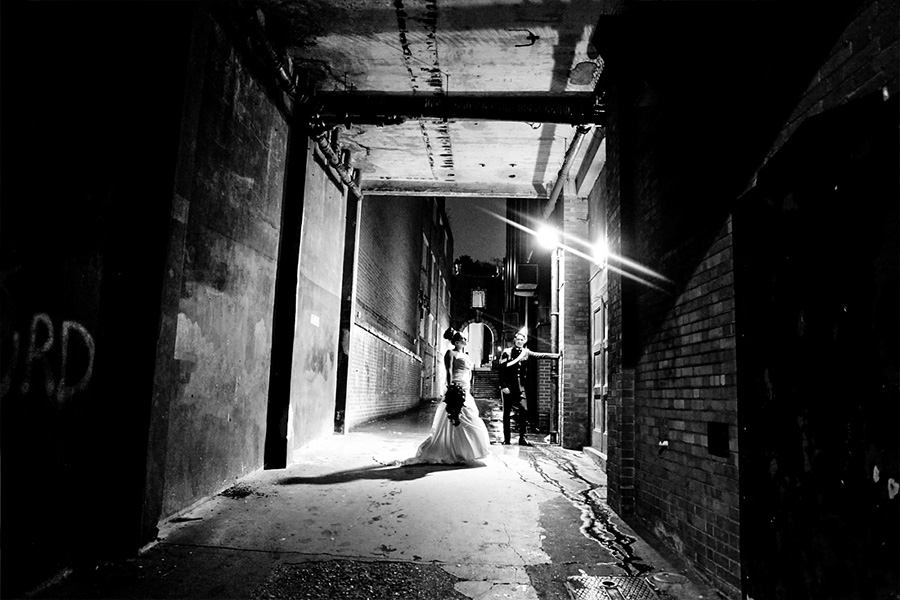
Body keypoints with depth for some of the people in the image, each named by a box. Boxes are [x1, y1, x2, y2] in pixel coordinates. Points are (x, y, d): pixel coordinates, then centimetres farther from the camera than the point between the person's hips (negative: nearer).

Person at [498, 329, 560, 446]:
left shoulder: (526, 352, 9)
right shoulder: (507, 352, -3)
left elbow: (540, 355, 7)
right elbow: (502, 370, -6)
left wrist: (557, 355, -1)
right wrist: (503, 386, -13)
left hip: (520, 387, 3)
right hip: (508, 387, -3)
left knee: (523, 411, -6)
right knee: (507, 413, 2)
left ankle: (522, 438, 2)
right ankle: (506, 439, 9)